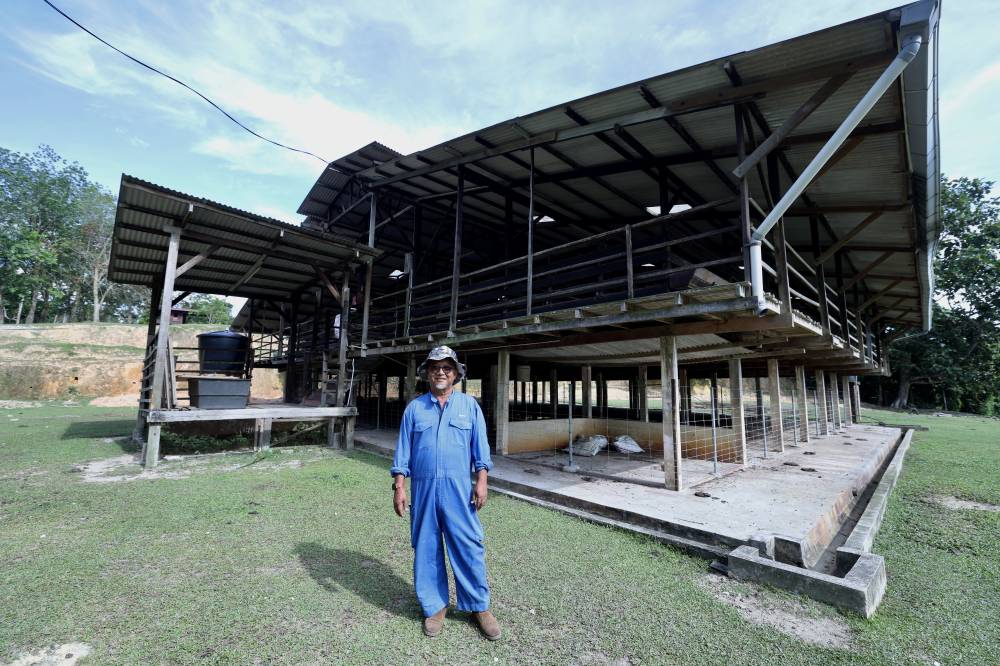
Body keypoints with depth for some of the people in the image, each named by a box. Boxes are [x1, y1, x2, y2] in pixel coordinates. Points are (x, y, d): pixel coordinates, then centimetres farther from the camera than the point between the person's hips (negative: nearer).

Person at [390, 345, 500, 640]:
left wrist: (481, 481, -5)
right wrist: (399, 487, 1)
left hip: (459, 487, -1)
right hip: (423, 488, 1)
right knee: (426, 549, 9)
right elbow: (403, 451, 6)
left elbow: (480, 447, 3)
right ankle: (434, 607, 27)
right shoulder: (414, 408, 7)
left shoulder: (469, 405, 5)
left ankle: (479, 606, 19)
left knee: (469, 546, 2)